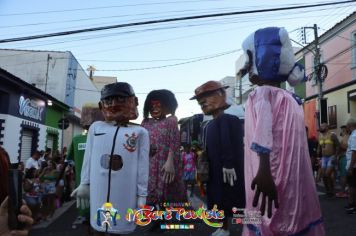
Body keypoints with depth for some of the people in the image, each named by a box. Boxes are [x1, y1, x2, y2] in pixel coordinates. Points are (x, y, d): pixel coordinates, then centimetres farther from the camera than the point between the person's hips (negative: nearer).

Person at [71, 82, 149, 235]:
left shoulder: (140, 132, -3)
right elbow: (88, 158, 10)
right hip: (98, 190, 2)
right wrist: (84, 183, 10)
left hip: (124, 192, -2)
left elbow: (142, 166, -2)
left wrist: (142, 194, -3)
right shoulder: (96, 127, 6)